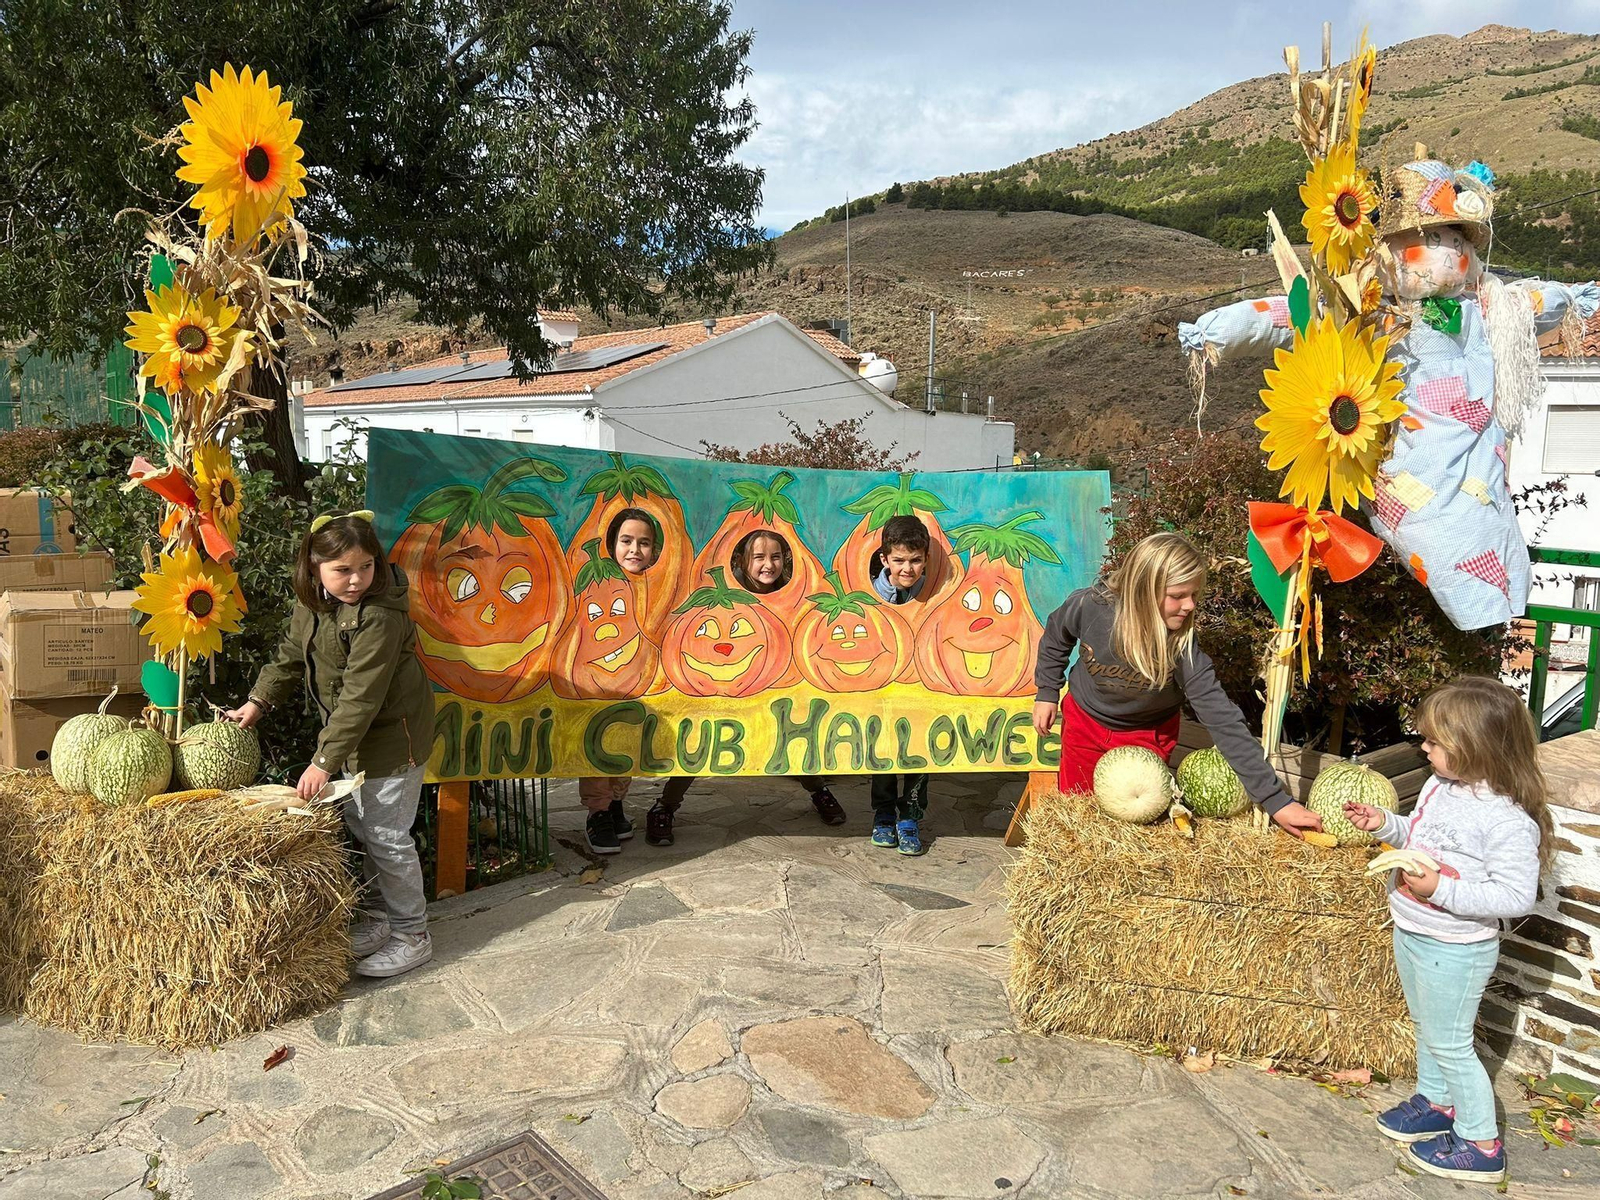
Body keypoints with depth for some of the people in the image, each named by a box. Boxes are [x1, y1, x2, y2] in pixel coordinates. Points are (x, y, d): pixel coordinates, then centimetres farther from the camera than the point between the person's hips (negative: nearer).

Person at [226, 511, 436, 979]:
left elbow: (361, 697, -29)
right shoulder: (311, 606, -1)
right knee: (360, 830, 17)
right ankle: (380, 917, 33)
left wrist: (324, 761, -28)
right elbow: (290, 657, 17)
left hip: (391, 738, -9)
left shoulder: (379, 617, -28)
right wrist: (257, 703, 9)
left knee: (387, 836, -1)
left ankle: (412, 935, 15)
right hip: (353, 737, 9)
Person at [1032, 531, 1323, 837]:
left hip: (1146, 735, -1)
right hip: (1084, 720, 1)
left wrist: (1275, 800, -31)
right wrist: (1047, 692, 0)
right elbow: (1055, 638, -5)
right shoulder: (1089, 606, -30)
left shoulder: (1184, 650, -31)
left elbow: (1225, 722, -30)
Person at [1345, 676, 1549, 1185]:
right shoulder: (1439, 787, -3)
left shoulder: (1507, 819, -28)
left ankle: (1480, 1144, 26)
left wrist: (1442, 890, -33)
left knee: (1449, 1043, 7)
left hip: (1454, 950, -8)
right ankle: (1435, 1103, 48)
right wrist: (1386, 823, -1)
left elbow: (1516, 896, -28)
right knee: (1426, 1027, 26)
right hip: (1412, 933, 8)